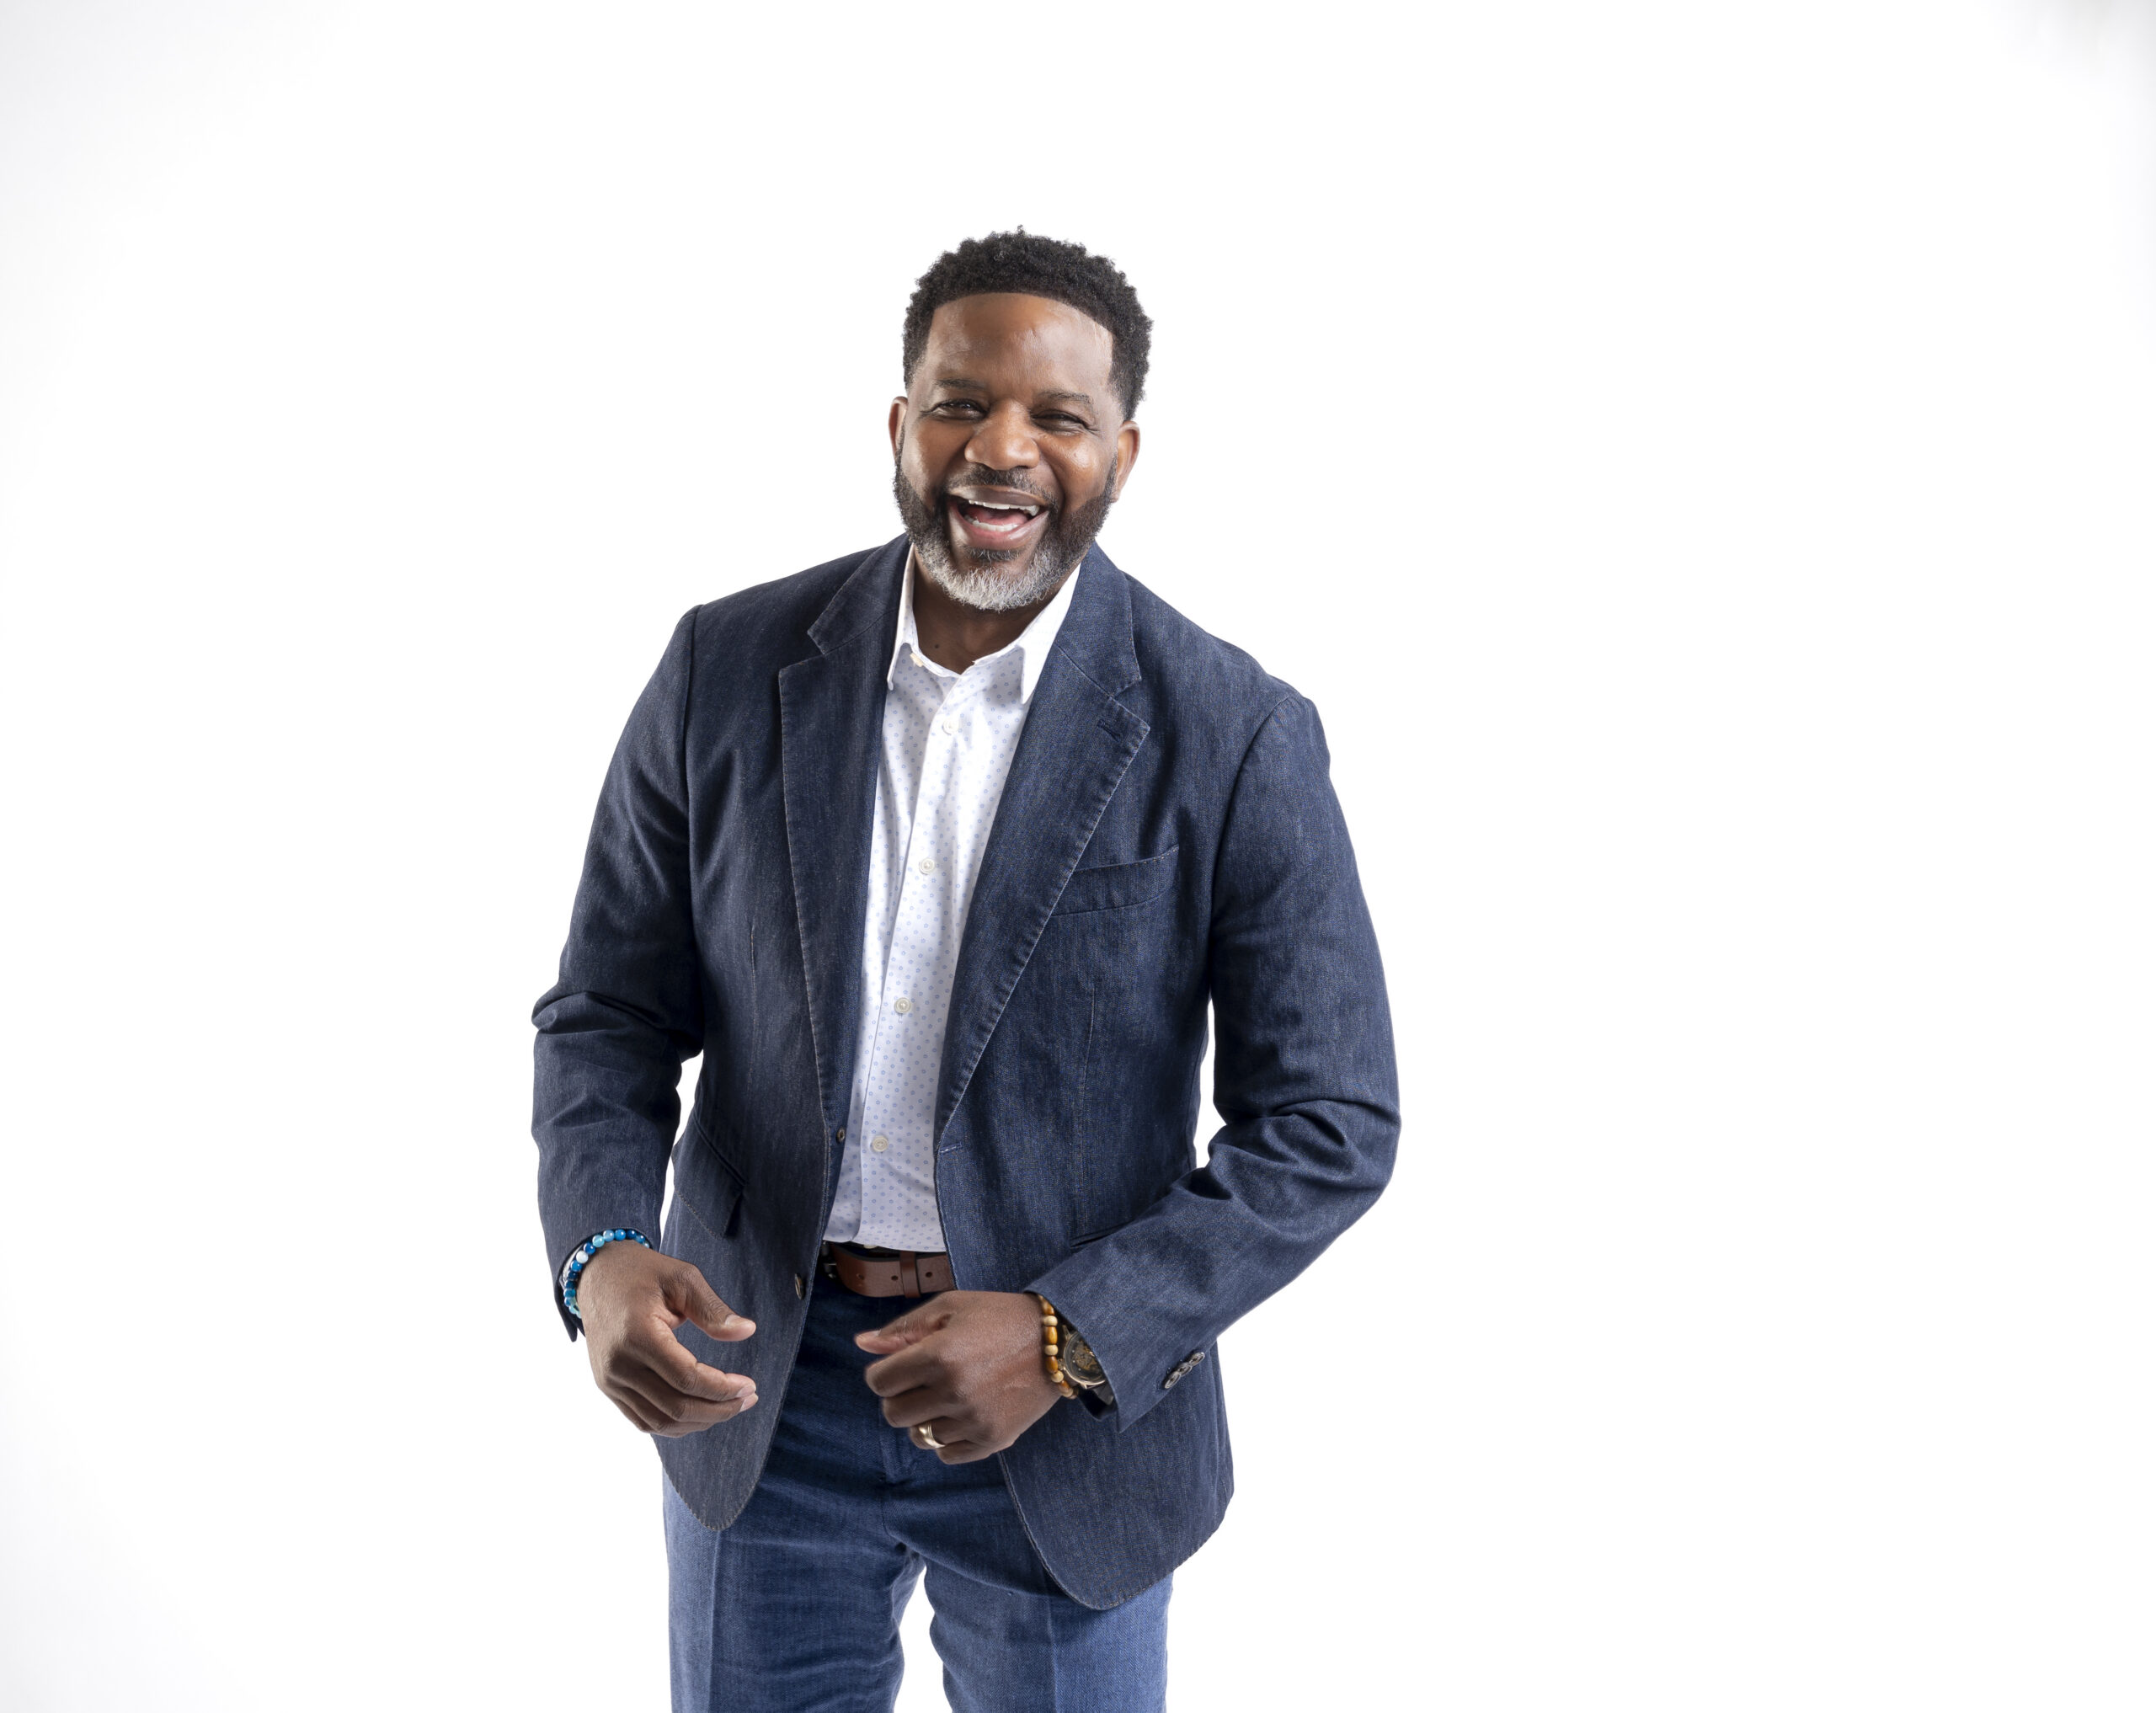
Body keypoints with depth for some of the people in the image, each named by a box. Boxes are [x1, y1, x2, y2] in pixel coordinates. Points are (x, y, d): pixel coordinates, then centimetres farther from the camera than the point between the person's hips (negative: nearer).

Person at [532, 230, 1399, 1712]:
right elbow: (610, 1018, 1)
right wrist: (601, 1253, -17)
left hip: (1068, 1411, -2)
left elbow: (1330, 1128, -10)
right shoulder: (731, 670, -5)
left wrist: (1066, 1338, -19)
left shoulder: (1235, 740, -13)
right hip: (756, 1385, 2)